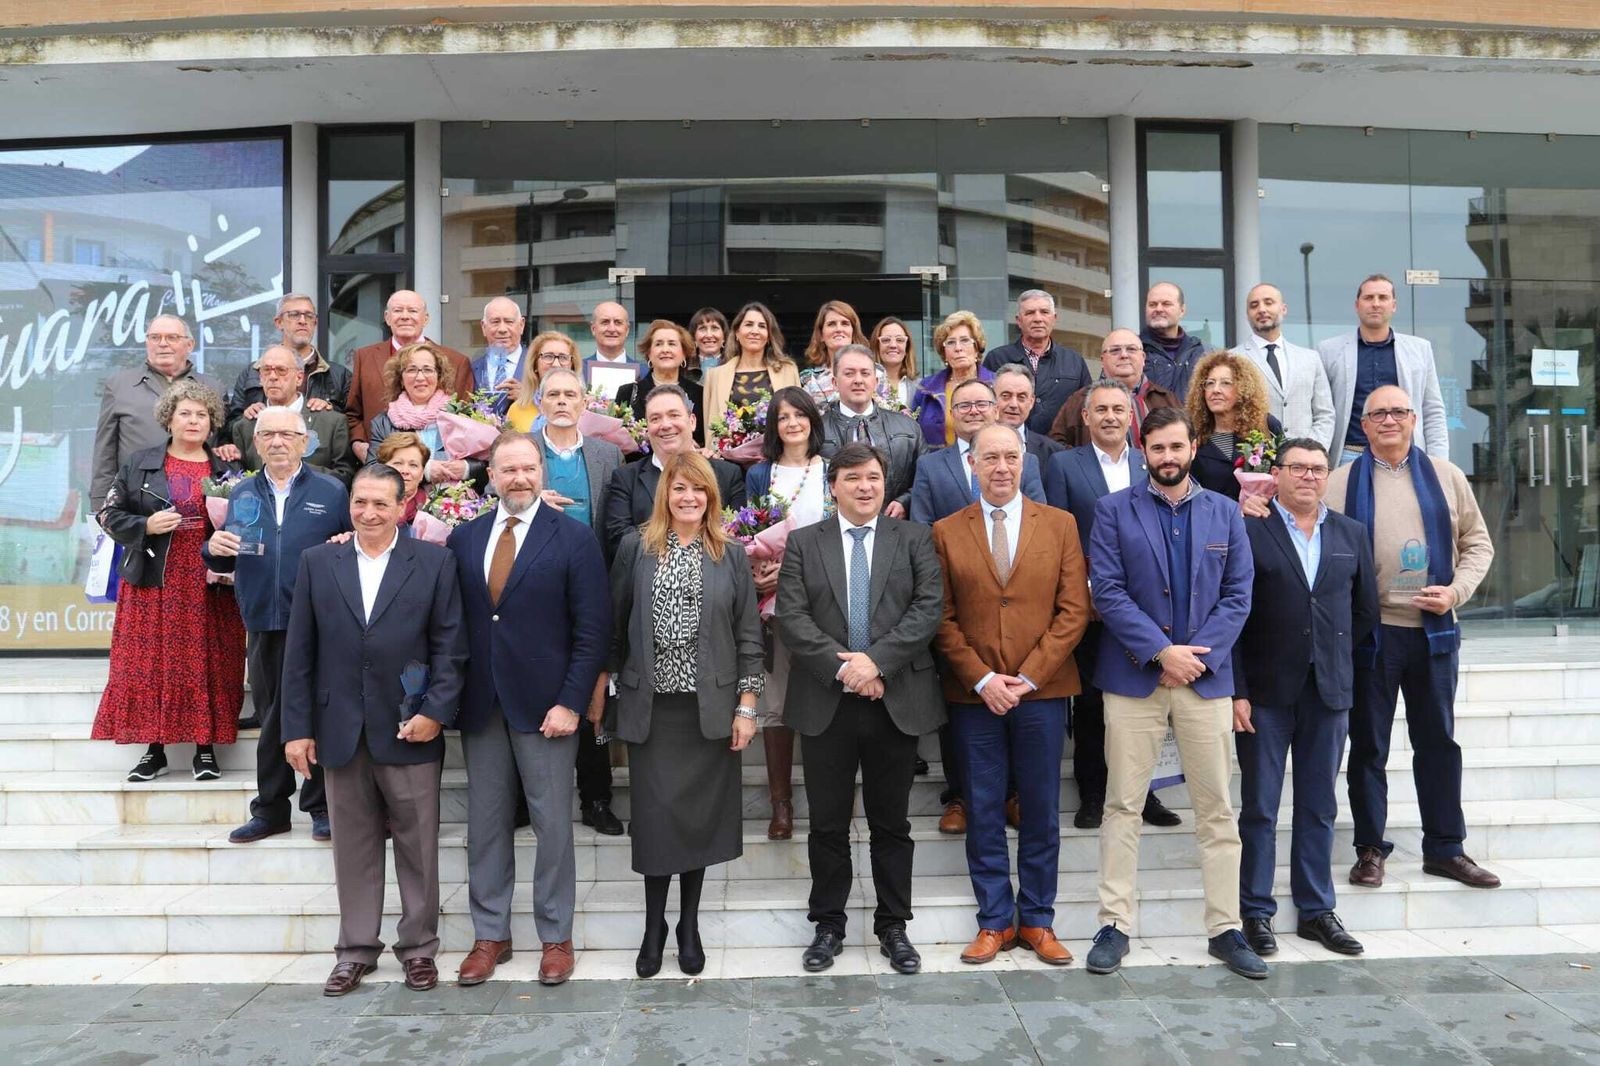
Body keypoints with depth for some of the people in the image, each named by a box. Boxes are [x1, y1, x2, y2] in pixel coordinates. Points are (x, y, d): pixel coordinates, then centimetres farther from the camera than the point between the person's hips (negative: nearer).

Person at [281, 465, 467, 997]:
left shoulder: (434, 562, 0)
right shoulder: (317, 562, 6)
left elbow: (449, 646, -2)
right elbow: (299, 652, 5)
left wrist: (436, 711, -11)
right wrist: (297, 728, 1)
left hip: (409, 730, -2)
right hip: (340, 731, 2)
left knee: (418, 845, 7)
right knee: (353, 847, 12)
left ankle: (418, 946, 22)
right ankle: (356, 949, 25)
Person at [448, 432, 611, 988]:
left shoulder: (573, 537, -4)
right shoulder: (462, 538, 7)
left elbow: (593, 628, -7)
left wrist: (570, 702, -13)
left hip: (544, 704, -3)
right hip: (480, 705, 4)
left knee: (553, 824, 5)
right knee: (485, 823, 11)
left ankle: (555, 937, 20)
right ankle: (490, 934, 26)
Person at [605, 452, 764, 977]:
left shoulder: (731, 555, 4)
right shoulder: (636, 548, 2)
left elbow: (748, 637, 3)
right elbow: (614, 626, 6)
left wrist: (747, 706, -1)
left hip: (710, 708, 1)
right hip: (651, 707, 0)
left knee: (701, 814, 7)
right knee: (654, 815, 3)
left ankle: (689, 925, 24)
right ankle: (654, 926, 21)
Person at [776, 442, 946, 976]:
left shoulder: (914, 538, 5)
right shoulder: (803, 542, 6)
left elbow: (929, 607, -7)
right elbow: (791, 617, -4)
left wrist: (876, 660, -17)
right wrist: (841, 666, -15)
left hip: (897, 701, 0)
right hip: (826, 704, 0)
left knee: (891, 822, 11)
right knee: (828, 824, 10)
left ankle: (893, 925, 26)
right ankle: (828, 924, 26)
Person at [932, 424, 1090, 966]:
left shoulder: (1060, 525, 5)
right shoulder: (946, 532, 4)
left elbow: (1074, 609, -1)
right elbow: (942, 618, 1)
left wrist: (1029, 676, -10)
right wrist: (981, 679, -10)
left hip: (1042, 692, 0)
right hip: (973, 695, 0)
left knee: (1041, 812, 8)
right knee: (983, 813, 7)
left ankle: (1037, 921, 22)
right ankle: (994, 921, 20)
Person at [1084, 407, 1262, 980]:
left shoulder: (1225, 512, 8)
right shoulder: (1113, 509, 1)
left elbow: (1238, 594, 3)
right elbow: (1107, 590, -7)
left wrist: (1197, 655, -9)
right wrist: (1162, 651, -14)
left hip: (1206, 676, 2)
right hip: (1133, 676, -2)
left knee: (1217, 810, 8)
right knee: (1123, 807, 3)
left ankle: (1225, 928, 19)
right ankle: (1115, 925, 13)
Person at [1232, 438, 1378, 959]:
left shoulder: (1351, 534, 10)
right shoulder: (1248, 531, -4)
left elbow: (1366, 609, 17)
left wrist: (1332, 655, 11)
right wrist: (1236, 690, -12)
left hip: (1329, 691, 4)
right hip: (1266, 691, -4)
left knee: (1319, 808, 12)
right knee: (1259, 807, 4)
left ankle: (1316, 910, 23)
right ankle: (1256, 913, 14)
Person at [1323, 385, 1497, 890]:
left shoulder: (1446, 476, 7)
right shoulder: (1342, 483, 1)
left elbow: (1478, 543, 9)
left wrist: (1456, 591, -6)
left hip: (1434, 629, 2)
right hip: (1370, 630, -2)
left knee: (1439, 739, 11)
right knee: (1369, 744, 7)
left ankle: (1445, 848, 24)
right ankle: (1370, 848, 19)